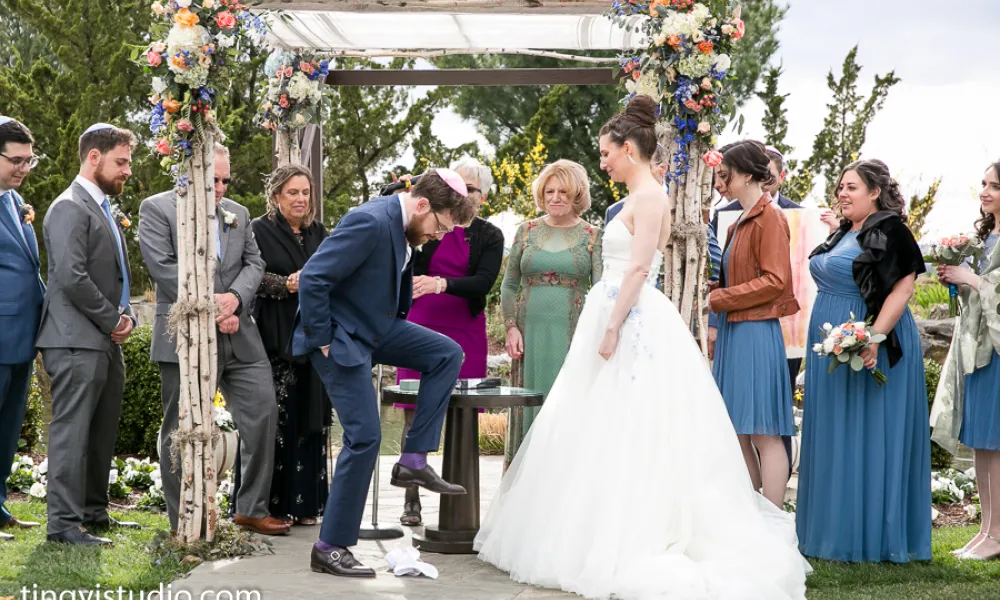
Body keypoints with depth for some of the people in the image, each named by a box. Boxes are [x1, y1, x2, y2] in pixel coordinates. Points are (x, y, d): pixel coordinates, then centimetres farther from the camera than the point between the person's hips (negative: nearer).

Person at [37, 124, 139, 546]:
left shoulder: (103, 210, 20)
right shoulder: (70, 208, -11)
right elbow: (71, 276, -21)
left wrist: (126, 315, 7)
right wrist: (112, 320, -12)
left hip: (105, 342, 10)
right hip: (77, 341, -10)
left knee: (102, 432, 13)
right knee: (73, 431, -8)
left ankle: (93, 513, 22)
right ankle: (65, 523, -5)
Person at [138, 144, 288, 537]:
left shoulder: (238, 214, 15)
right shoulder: (157, 209, -3)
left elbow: (254, 263, 10)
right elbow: (165, 269, -12)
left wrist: (235, 298, -11)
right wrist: (210, 308, -15)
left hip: (239, 337, 5)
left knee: (262, 413, 1)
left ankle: (252, 509, 13)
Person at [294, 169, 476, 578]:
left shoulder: (403, 226, 2)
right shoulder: (371, 222, -27)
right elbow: (313, 278, -28)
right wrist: (323, 341, -20)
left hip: (376, 329, 9)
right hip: (341, 338, -9)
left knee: (447, 353, 3)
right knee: (364, 437, -10)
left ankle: (414, 461, 3)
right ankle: (330, 548, 0)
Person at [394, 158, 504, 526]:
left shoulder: (489, 237, 5)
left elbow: (484, 282, -8)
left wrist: (441, 284, -25)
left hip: (466, 333, 0)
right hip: (421, 327, 0)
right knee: (415, 416, -3)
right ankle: (411, 500, 3)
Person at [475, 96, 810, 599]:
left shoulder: (649, 197, -12)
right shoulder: (636, 198, 17)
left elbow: (639, 268, -20)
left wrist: (612, 328, -22)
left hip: (635, 325, -10)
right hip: (622, 323, 10)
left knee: (627, 436, -6)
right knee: (605, 434, 11)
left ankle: (627, 546, -2)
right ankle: (606, 536, 16)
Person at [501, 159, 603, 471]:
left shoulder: (591, 236, 3)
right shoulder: (527, 231, 9)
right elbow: (509, 284, 11)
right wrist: (511, 327, -1)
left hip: (573, 336, -2)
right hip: (530, 334, 2)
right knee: (528, 408, 4)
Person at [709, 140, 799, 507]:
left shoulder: (769, 217, -9)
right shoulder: (740, 222, 16)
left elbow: (775, 281, -16)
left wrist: (721, 298, -12)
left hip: (756, 333, -9)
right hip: (733, 333, 9)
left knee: (764, 434, -6)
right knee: (738, 432, 11)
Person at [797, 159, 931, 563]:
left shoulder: (889, 231, -11)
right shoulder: (843, 234, 15)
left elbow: (902, 287, -19)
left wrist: (874, 339, -28)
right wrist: (822, 344, 16)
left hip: (869, 350, -9)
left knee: (869, 437, -3)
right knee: (835, 437, 12)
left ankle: (873, 536, 5)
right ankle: (836, 528, 21)